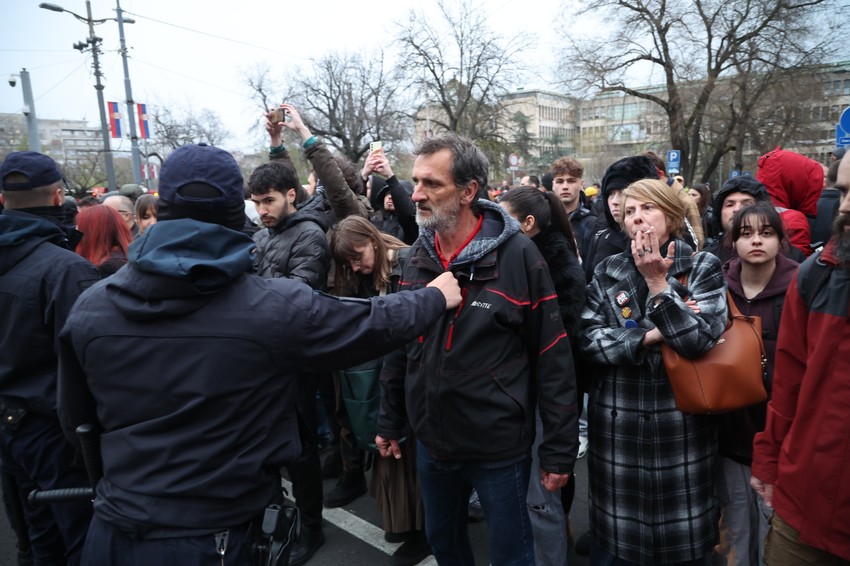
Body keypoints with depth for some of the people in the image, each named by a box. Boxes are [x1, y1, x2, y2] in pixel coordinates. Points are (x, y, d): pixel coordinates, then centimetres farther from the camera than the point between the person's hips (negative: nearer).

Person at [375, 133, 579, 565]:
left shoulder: (517, 256, -17)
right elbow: (400, 346, 8)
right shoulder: (418, 256, 0)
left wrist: (559, 450, -10)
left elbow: (553, 359, -13)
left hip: (498, 446, -5)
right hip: (430, 441, 5)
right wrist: (390, 421, 12)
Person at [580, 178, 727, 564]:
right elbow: (587, 337, -6)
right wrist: (648, 336, -14)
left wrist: (658, 281, -18)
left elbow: (702, 338, -16)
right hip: (617, 425, 2)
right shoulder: (608, 271, 4)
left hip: (680, 425, -1)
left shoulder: (703, 267, -2)